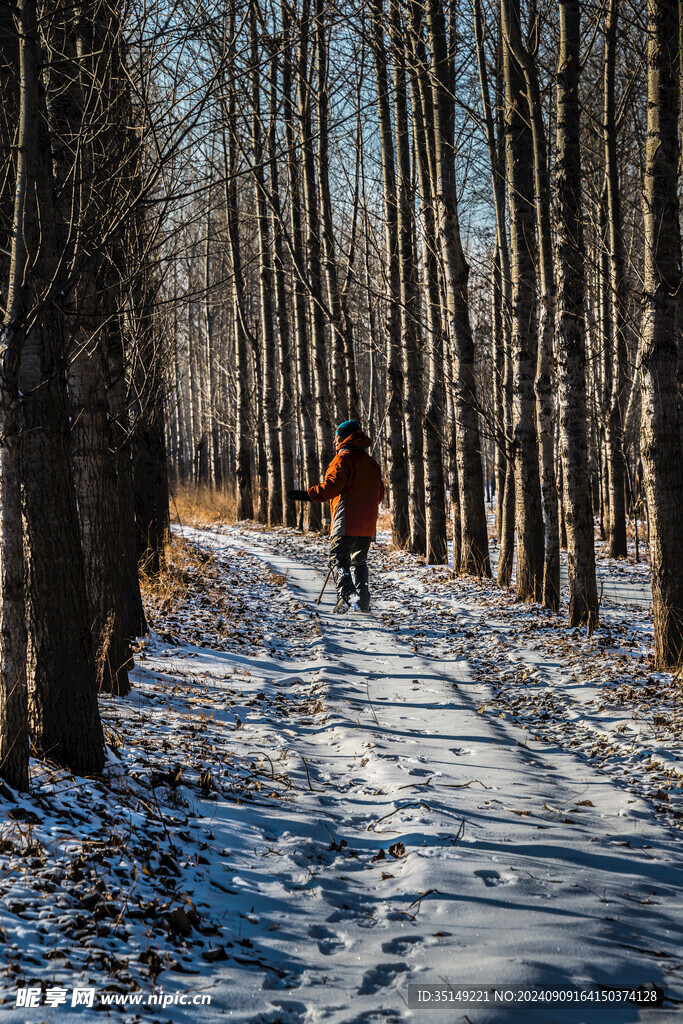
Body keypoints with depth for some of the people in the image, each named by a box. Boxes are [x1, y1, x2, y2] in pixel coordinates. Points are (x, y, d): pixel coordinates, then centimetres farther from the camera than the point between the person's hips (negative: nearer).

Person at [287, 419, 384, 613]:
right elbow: (379, 493, 20)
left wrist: (307, 495, -14)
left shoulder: (343, 459, -6)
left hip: (346, 524, -7)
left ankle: (345, 595, -24)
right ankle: (364, 601, 8)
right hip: (368, 524, 7)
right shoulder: (371, 462, 18)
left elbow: (332, 485, -18)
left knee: (338, 559, -5)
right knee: (359, 561, 17)